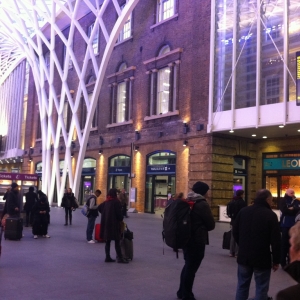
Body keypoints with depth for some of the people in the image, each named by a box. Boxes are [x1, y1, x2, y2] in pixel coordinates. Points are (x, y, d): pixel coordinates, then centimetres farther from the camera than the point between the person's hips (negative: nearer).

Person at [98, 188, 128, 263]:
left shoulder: (106, 202, 8)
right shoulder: (116, 202, -12)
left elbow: (99, 208, 12)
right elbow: (119, 212, -14)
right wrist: (121, 219, 3)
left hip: (106, 224, 7)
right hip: (114, 224, -7)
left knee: (108, 241, 11)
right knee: (117, 241, -2)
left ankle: (107, 257, 14)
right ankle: (119, 258, 0)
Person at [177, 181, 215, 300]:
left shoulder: (188, 201, 8)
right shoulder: (202, 204, -15)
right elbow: (211, 224, -9)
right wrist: (203, 228, 9)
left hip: (186, 237, 8)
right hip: (197, 240, -8)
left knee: (188, 265, 21)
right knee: (192, 267, 2)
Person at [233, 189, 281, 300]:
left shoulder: (243, 211, 1)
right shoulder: (271, 215, -14)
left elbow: (235, 232, 9)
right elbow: (275, 240, -14)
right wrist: (276, 260, -4)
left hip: (244, 256, 5)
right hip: (262, 258, -5)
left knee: (242, 285, 16)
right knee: (261, 288, 7)